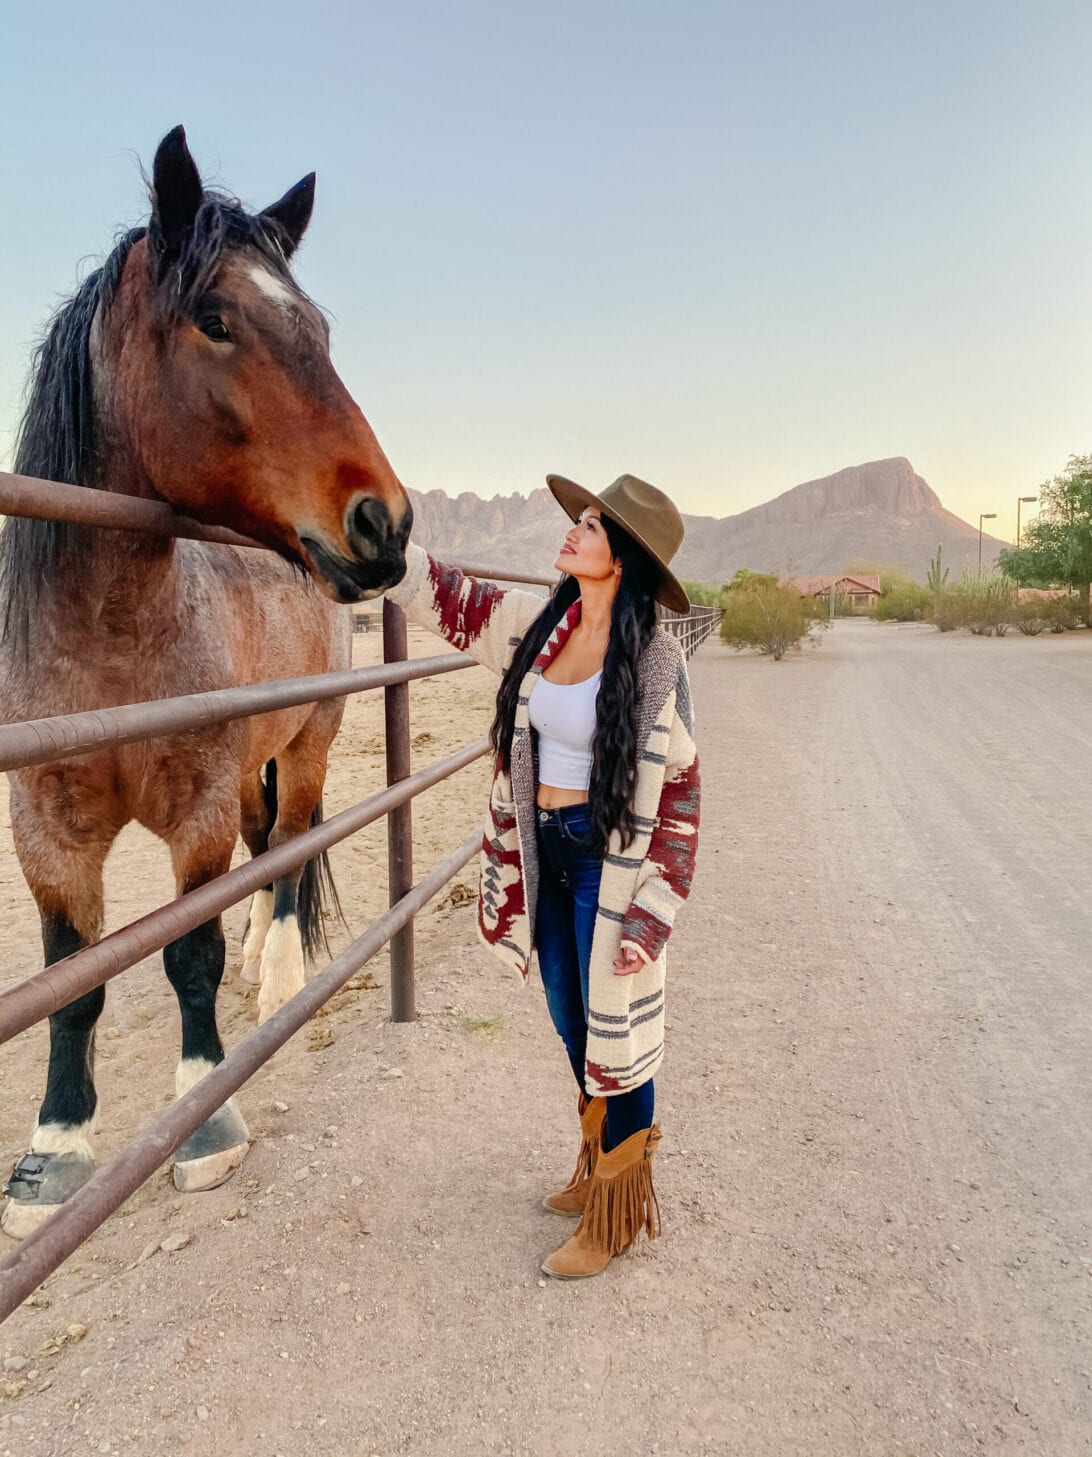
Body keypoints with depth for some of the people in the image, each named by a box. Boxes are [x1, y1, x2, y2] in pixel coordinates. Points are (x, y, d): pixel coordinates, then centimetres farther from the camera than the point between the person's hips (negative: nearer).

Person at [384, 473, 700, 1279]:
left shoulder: (656, 660, -18)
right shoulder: (539, 623, -2)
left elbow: (678, 794, -14)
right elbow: (446, 595, 8)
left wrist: (651, 910, -15)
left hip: (608, 859, -6)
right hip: (544, 852, 7)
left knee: (616, 1031, 8)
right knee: (570, 1020, 21)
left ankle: (618, 1211, 30)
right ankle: (597, 1167, 46)